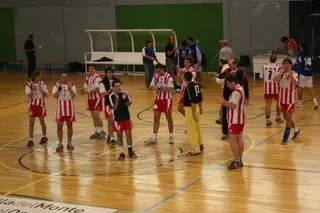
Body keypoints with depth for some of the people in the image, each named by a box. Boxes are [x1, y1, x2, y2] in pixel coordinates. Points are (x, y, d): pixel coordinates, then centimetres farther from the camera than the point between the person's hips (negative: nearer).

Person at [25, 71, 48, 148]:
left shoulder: (42, 83, -6)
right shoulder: (28, 85, -9)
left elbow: (46, 95, -10)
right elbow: (29, 96, -16)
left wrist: (40, 90, -25)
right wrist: (33, 89, -30)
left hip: (40, 105, 0)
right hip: (32, 105, 0)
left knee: (42, 121, 10)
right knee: (31, 123, 0)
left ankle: (44, 137, 28)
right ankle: (31, 140, 4)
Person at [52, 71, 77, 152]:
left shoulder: (71, 85, -2)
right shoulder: (57, 85, -2)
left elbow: (74, 95, -16)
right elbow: (54, 96, -14)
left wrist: (69, 87, -25)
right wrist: (59, 88, -24)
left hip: (69, 107, 0)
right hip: (60, 107, 0)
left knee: (69, 125, 8)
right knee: (59, 126, 2)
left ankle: (69, 143, 17)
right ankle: (60, 144, 12)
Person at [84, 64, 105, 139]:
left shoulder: (97, 77, -14)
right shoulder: (87, 78, 10)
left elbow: (97, 88, -22)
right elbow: (85, 88, 14)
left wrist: (89, 91, -16)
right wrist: (86, 91, -7)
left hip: (97, 98, -8)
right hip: (90, 98, 8)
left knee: (96, 116, -10)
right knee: (93, 116, 11)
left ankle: (102, 131, 4)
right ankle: (97, 132, 21)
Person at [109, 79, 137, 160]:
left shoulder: (125, 93, -3)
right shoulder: (111, 96, -11)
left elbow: (129, 104, -8)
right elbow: (114, 107, -17)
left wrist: (125, 99, -25)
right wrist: (117, 99, -30)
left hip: (126, 117, 3)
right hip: (118, 119, -3)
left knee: (128, 134, 6)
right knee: (119, 136, 3)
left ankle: (130, 151, 18)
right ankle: (121, 153, 10)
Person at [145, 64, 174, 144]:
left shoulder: (169, 77, -15)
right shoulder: (155, 76, 2)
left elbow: (170, 89, -21)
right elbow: (151, 86, 7)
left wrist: (161, 88, -34)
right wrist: (155, 88, -15)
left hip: (167, 99, -5)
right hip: (158, 99, 5)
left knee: (169, 118, 8)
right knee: (156, 118, 2)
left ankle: (171, 136, 22)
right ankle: (154, 137, 5)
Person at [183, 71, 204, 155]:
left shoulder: (189, 86, -19)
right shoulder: (196, 85, 6)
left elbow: (193, 100, -24)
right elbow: (200, 98, 13)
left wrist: (194, 113, -23)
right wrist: (200, 108, 25)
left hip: (191, 108, -9)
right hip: (196, 107, 9)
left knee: (191, 129, -4)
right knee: (197, 127, 23)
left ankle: (195, 149, -1)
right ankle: (200, 145, 37)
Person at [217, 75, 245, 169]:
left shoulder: (236, 92, -20)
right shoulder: (240, 89, 13)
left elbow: (232, 106, -26)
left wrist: (223, 102, -15)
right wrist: (226, 101, 10)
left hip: (235, 120, -11)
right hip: (240, 119, 11)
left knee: (232, 139, -8)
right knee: (239, 139, 13)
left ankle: (237, 162, -8)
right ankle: (239, 160, 19)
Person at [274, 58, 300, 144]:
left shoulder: (293, 74, -11)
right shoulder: (281, 73, 1)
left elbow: (295, 83, -31)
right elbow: (275, 79, -19)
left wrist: (290, 74, -47)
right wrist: (281, 72, -34)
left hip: (290, 98, -5)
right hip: (282, 97, 5)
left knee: (288, 117, -5)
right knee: (285, 117, 14)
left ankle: (285, 137, 3)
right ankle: (296, 130, 36)